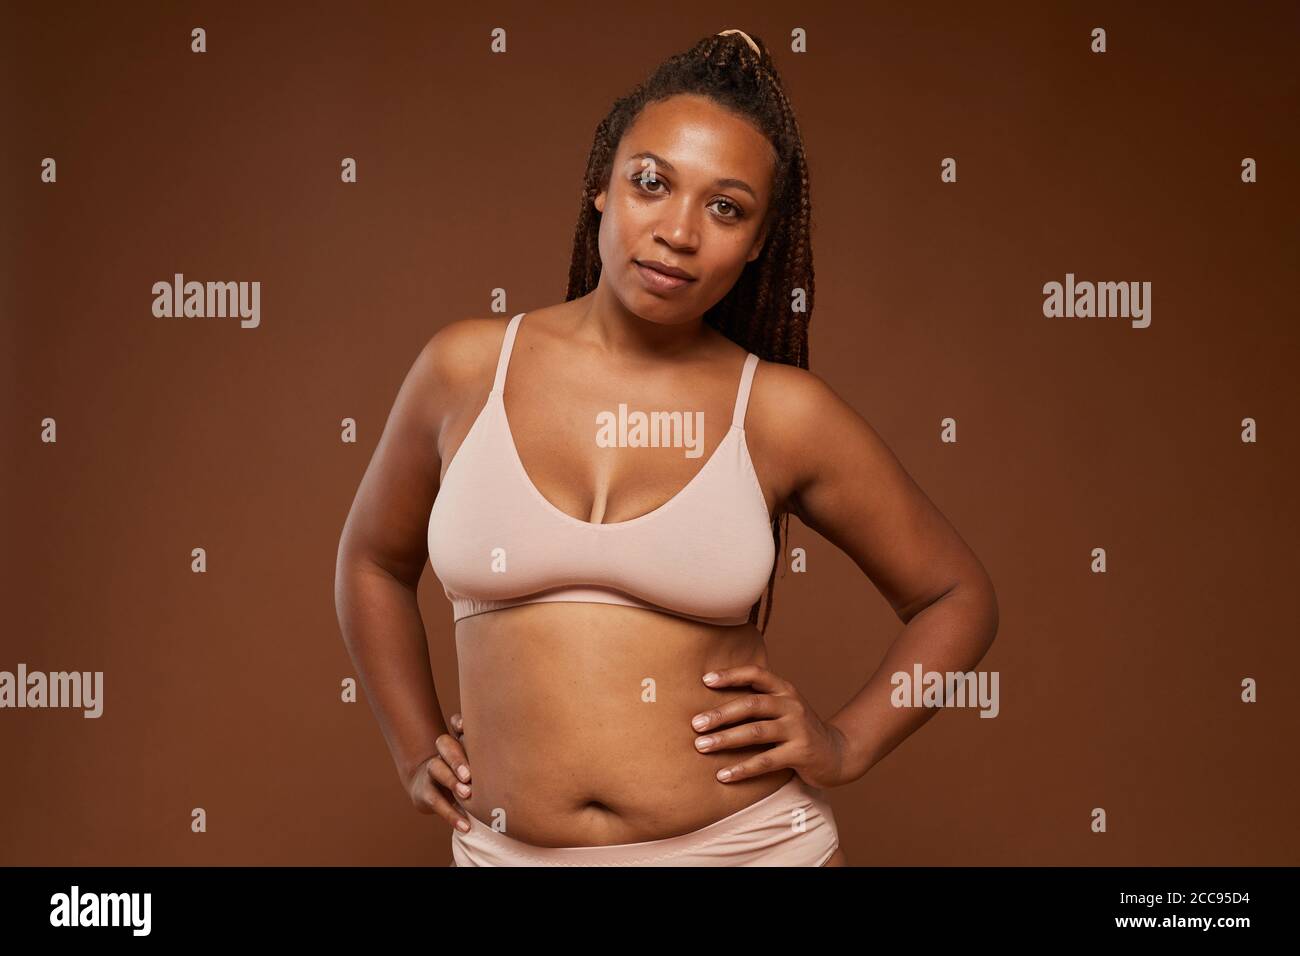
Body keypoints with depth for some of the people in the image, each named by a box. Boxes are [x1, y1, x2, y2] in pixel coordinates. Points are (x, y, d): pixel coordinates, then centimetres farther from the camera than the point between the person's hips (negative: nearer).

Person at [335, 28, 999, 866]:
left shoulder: (783, 412, -7)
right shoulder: (467, 368, -4)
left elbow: (958, 596, 5)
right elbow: (374, 560, 13)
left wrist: (848, 744, -5)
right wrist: (419, 753, 7)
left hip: (752, 844, -1)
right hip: (510, 850, 2)